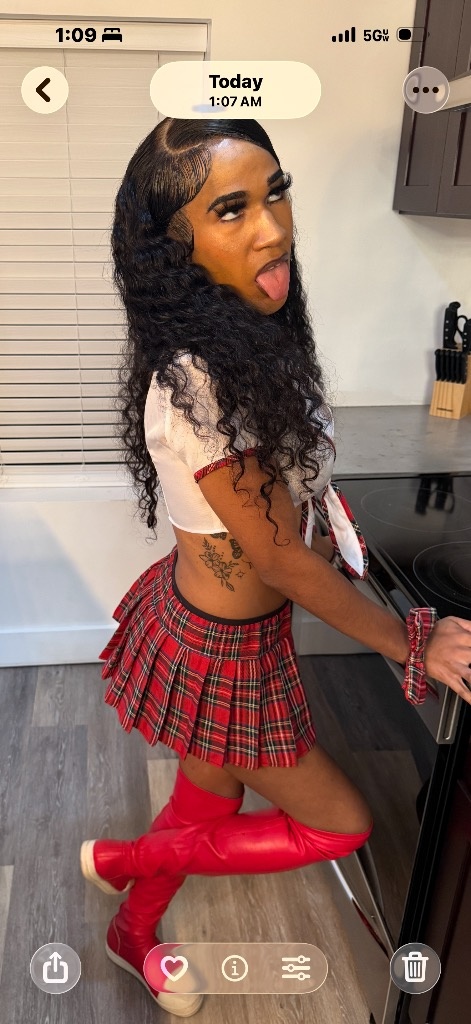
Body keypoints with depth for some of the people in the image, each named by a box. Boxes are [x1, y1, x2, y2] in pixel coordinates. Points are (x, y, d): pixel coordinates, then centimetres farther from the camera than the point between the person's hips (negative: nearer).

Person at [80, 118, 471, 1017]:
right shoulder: (197, 388, -33)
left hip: (212, 618, 8)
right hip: (222, 653, -8)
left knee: (210, 804, 27)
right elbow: (283, 561, -24)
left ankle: (133, 934, 54)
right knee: (340, 823, 13)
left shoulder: (244, 339, -5)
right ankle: (123, 859, 27)